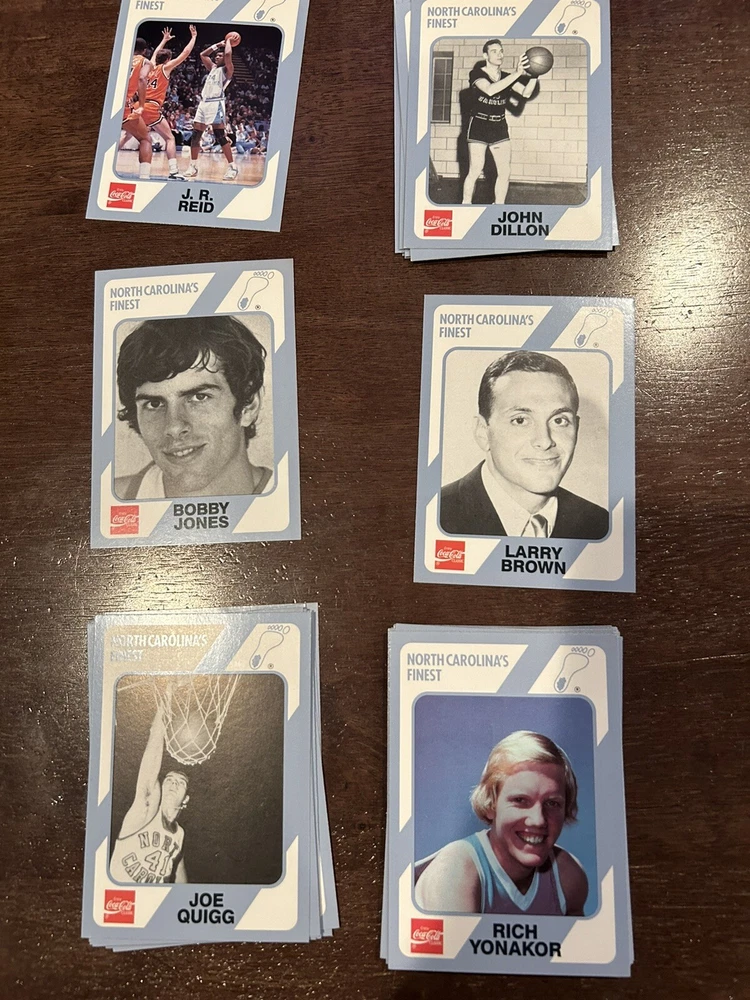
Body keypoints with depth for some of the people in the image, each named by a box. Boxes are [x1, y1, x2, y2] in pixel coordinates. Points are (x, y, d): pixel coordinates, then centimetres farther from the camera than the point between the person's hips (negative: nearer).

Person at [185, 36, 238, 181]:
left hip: (216, 103, -8)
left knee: (220, 136, -14)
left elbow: (228, 54, -14)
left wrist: (228, 41, 5)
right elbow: (203, 54, 31)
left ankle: (232, 167, -11)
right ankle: (193, 166, 9)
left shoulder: (227, 69, 2)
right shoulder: (212, 67, 24)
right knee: (195, 135, 4)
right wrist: (218, 44, 28)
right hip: (204, 103, 8)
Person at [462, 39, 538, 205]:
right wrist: (517, 74, -31)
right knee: (475, 171, -7)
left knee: (505, 172, -1)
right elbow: (490, 90, -29)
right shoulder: (477, 74, -8)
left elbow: (526, 92, -5)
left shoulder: (507, 78, 7)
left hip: (500, 127, 5)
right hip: (479, 127, -5)